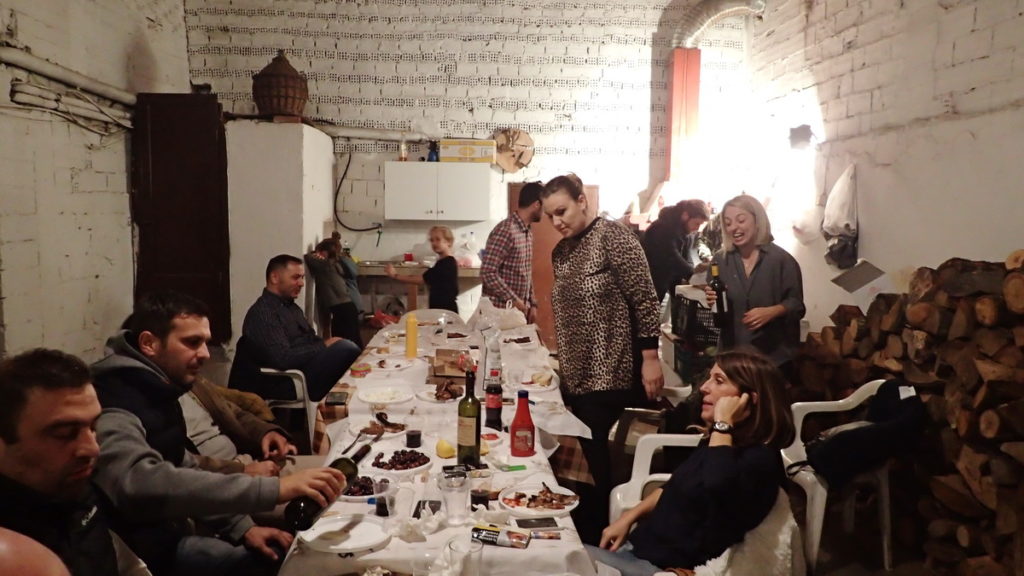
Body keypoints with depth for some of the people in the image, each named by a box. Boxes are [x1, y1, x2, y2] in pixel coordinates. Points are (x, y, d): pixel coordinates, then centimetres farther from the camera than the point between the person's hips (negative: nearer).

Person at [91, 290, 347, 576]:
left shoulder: (152, 391, 7)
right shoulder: (113, 407, -25)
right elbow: (143, 484, -44)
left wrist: (242, 528, 3)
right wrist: (273, 488, -46)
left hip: (168, 532, 9)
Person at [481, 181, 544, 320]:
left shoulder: (528, 233, 11)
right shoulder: (505, 231, -18)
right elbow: (487, 273, -22)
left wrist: (532, 303, 10)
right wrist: (514, 300, -19)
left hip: (521, 310, 8)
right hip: (500, 311, -8)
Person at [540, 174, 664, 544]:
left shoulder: (614, 237, -12)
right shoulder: (560, 251, 11)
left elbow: (645, 300, -14)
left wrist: (650, 359, -17)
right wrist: (560, 366, 18)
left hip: (613, 376, -7)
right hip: (577, 377, 7)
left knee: (609, 467, -1)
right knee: (595, 465, 13)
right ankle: (591, 535, 27)